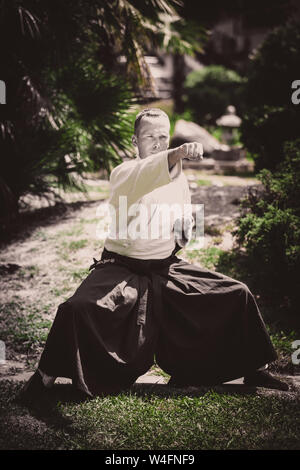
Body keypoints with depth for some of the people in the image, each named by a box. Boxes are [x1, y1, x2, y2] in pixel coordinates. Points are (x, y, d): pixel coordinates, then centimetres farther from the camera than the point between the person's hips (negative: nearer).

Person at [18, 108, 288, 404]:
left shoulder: (178, 175, 7)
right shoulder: (122, 173, -10)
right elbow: (141, 178, -36)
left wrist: (184, 230, -3)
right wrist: (178, 154, -54)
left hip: (168, 269, 5)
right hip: (122, 269, -5)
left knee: (237, 295, -1)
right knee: (77, 308, -30)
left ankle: (251, 370, 18)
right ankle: (47, 375, -5)